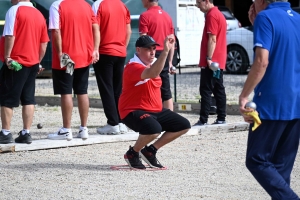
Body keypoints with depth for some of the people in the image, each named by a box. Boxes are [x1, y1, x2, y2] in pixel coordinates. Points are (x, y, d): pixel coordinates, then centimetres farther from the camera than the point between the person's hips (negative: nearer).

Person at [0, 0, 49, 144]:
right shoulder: (39, 15, 12)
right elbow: (44, 44, 12)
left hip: (15, 63, -6)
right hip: (33, 63, 7)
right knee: (28, 99, 8)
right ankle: (26, 133, 7)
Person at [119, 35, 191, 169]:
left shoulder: (153, 63, 9)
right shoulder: (133, 67, -22)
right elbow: (152, 73, -44)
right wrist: (165, 51, -51)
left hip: (156, 111, 10)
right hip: (134, 112, -10)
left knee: (184, 126, 6)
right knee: (154, 129, -38)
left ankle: (150, 151, 13)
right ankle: (132, 153, -7)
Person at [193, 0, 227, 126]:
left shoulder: (211, 16, -13)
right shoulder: (218, 14, 19)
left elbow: (212, 39, -20)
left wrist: (208, 58, -23)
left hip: (211, 61, -10)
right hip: (218, 61, 10)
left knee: (206, 90, -10)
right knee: (218, 89, 9)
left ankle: (203, 120, -12)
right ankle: (221, 118, 10)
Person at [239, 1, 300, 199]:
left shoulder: (266, 17, -10)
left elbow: (262, 61, -20)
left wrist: (244, 95, -16)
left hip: (272, 104, -7)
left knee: (257, 161, -1)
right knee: (282, 166, 11)